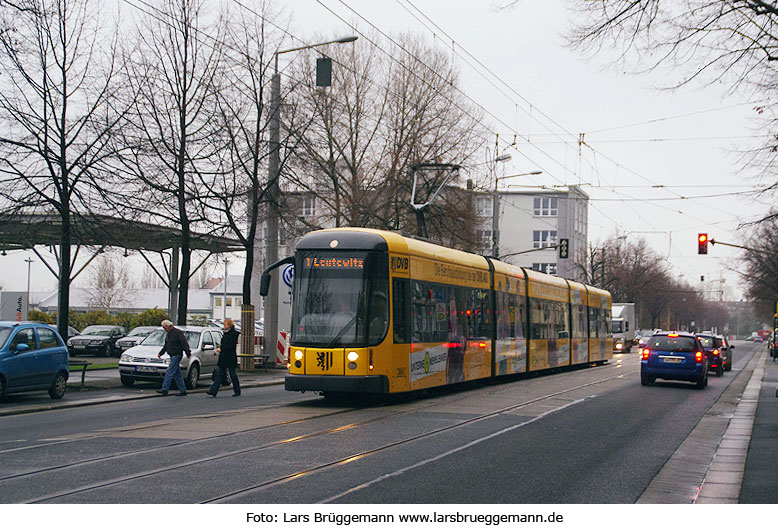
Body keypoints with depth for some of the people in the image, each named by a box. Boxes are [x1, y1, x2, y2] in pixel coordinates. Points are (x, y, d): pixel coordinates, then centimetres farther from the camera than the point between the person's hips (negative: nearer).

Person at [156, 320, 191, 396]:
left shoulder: (177, 332, -11)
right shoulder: (168, 334, 16)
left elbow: (184, 343, -16)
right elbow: (166, 346, 26)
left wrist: (188, 352, -23)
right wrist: (161, 353, 21)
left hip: (177, 355, -9)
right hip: (172, 355, 9)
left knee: (170, 372, -12)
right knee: (177, 374, 8)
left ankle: (164, 389, -13)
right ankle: (183, 390, 11)